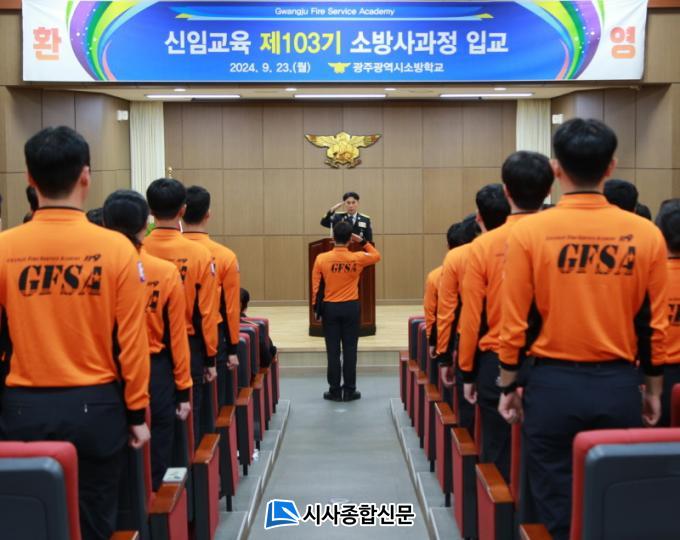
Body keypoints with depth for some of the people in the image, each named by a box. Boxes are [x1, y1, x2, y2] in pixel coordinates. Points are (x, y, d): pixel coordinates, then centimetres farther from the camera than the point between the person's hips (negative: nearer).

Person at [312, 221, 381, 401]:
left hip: (330, 308, 0)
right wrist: (363, 241, 10)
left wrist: (317, 308, 10)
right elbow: (377, 256, 14)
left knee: (333, 351, 5)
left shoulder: (321, 259, -6)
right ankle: (349, 391, 10)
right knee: (350, 350, 6)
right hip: (351, 307, 0)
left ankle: (335, 391, 10)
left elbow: (315, 287, -1)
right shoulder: (357, 258, -7)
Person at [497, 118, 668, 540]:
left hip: (553, 384, -2)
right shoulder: (646, 233, -3)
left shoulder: (529, 231, -9)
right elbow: (655, 324, 3)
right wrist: (653, 389, 15)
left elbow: (516, 321, -6)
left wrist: (509, 386, 6)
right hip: (620, 386, 2)